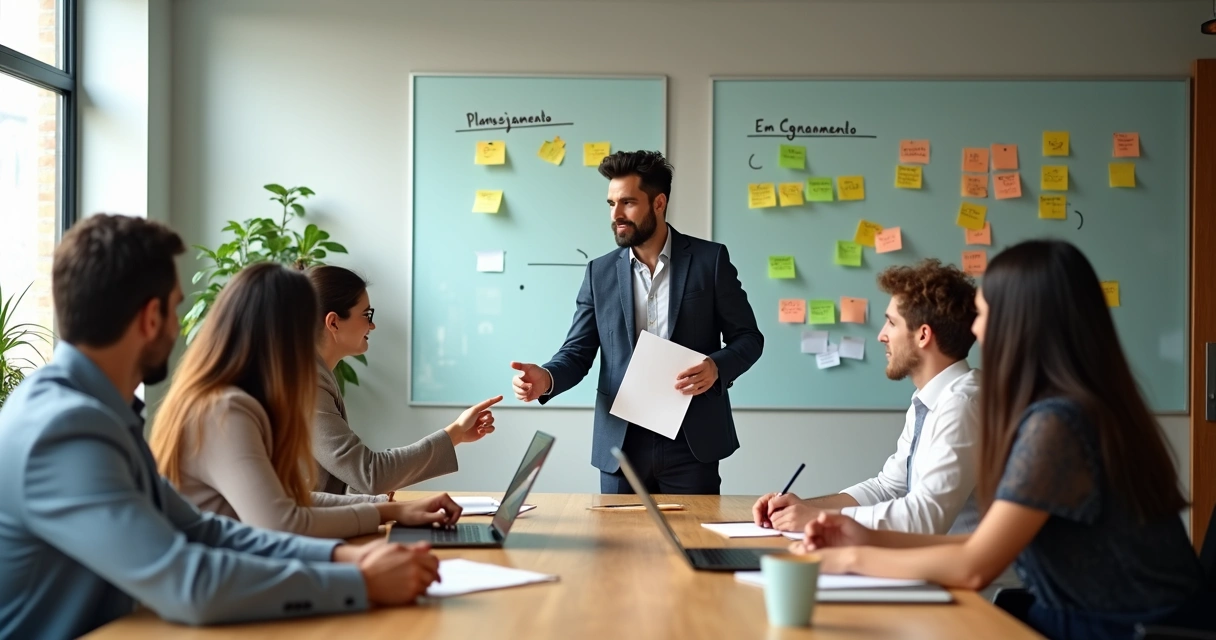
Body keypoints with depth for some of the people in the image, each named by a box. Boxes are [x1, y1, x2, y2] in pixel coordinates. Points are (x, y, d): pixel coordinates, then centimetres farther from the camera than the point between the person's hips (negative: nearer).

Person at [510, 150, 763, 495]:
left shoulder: (710, 259, 0)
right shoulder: (600, 272, 7)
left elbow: (748, 337, 3)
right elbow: (578, 352, 5)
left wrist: (717, 366, -18)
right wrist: (547, 378, -16)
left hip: (691, 442, -2)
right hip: (621, 445, 2)